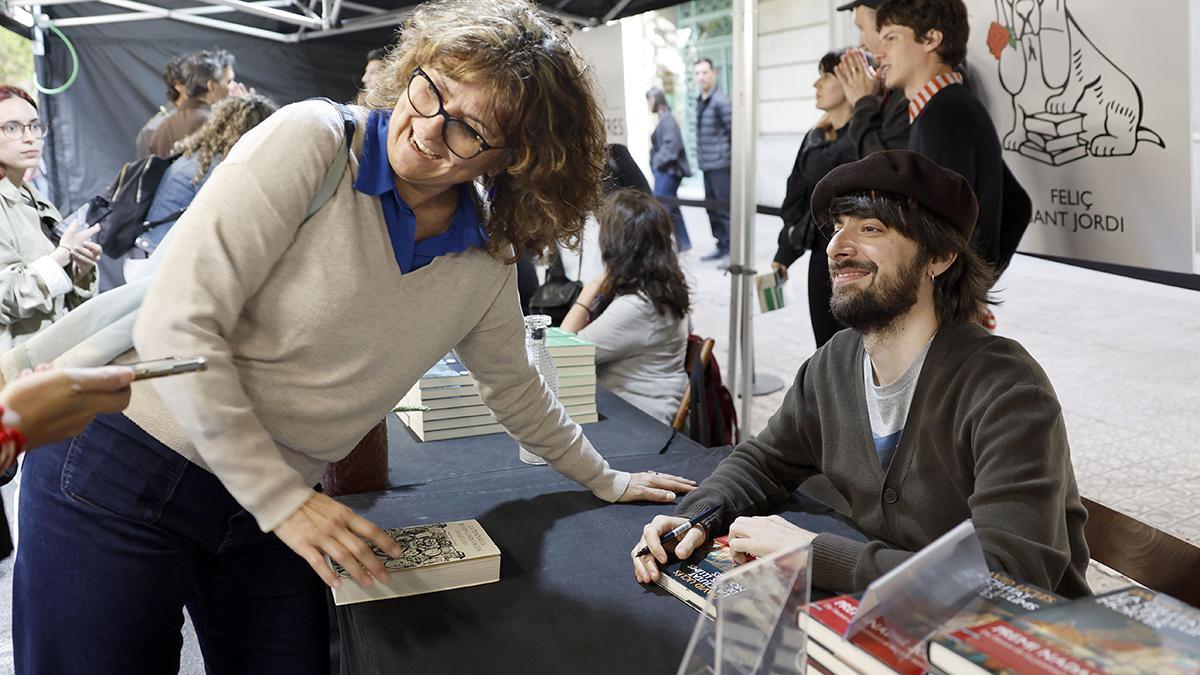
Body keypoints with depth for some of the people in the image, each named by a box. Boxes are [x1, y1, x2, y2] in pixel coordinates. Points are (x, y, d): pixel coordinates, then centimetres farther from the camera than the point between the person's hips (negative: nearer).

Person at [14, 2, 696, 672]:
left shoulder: (488, 263, -1)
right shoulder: (312, 141, -18)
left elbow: (513, 386, 17)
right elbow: (179, 324, -21)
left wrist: (606, 480, 24)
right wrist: (283, 499, -18)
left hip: (269, 510, 5)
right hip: (121, 472, -4)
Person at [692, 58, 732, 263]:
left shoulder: (721, 102, -11)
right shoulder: (699, 101, 14)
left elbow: (734, 132, -12)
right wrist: (700, 158, 17)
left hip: (721, 165, -8)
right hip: (707, 165, 9)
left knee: (725, 207, -6)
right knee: (712, 207, 12)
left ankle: (732, 249, 0)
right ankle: (722, 247, 22)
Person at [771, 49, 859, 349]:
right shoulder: (819, 136, 13)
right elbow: (798, 196, 17)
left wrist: (820, 134, -11)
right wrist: (784, 253, 16)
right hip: (822, 255, 7)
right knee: (827, 346, 14)